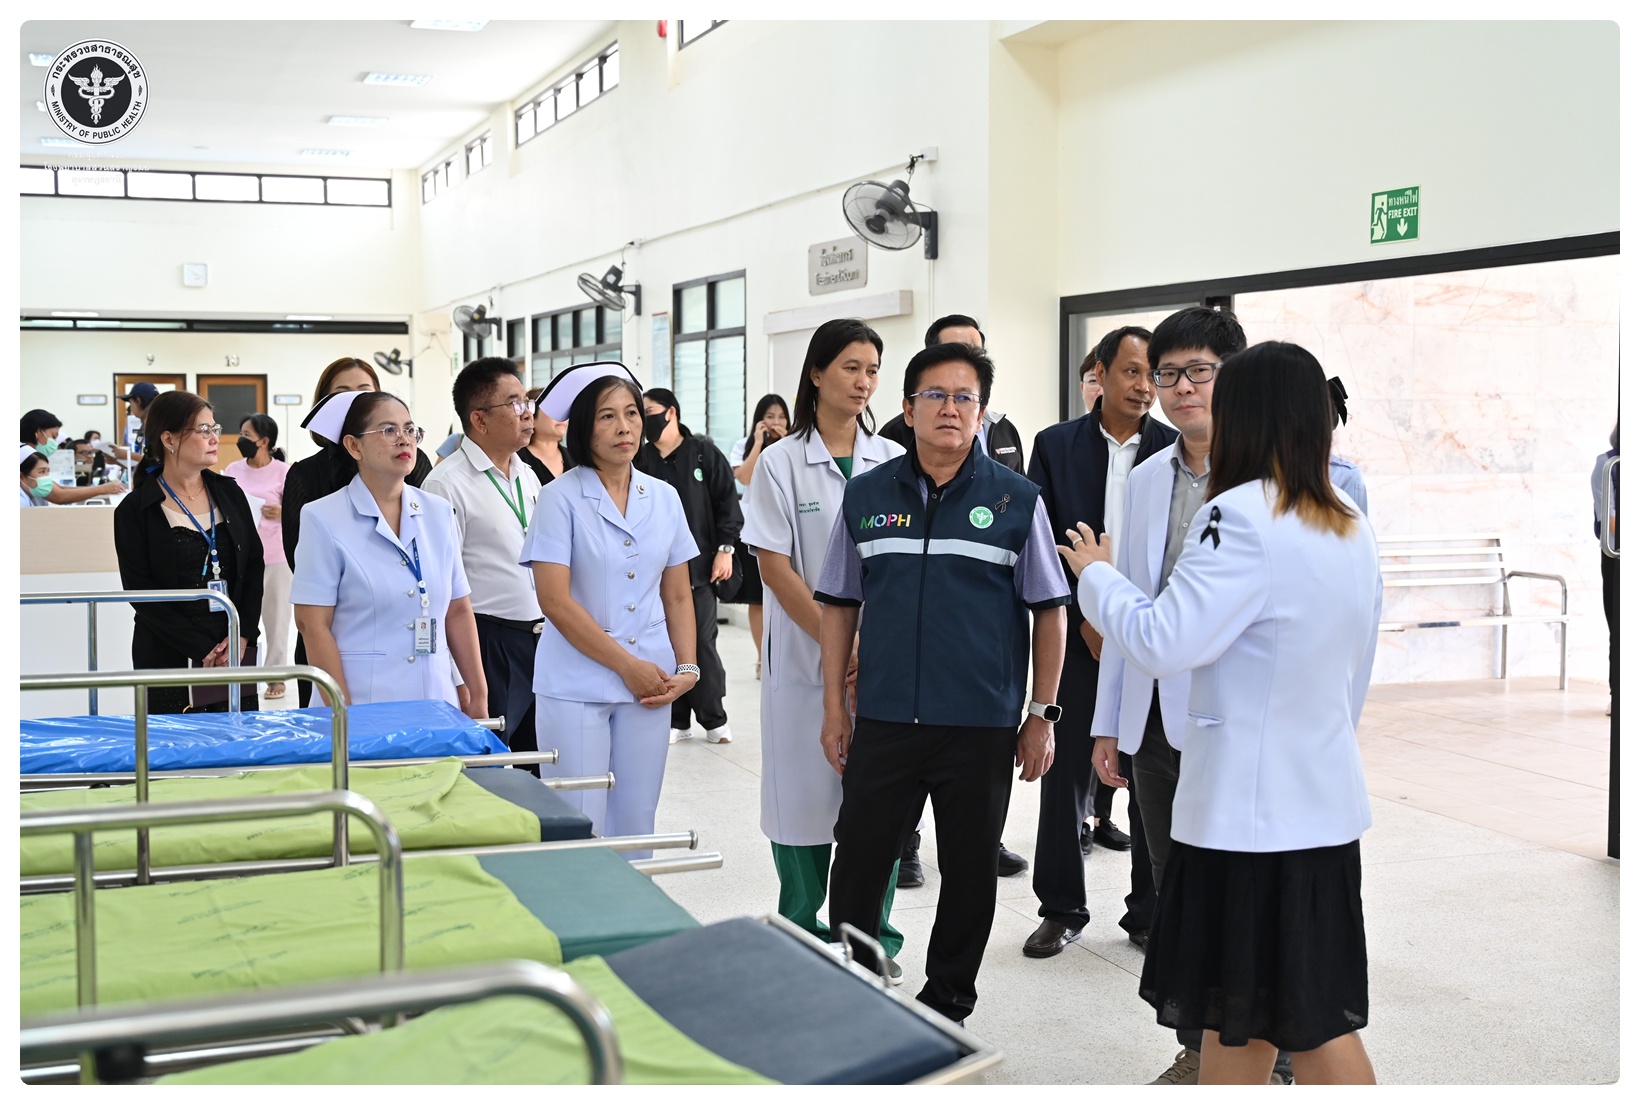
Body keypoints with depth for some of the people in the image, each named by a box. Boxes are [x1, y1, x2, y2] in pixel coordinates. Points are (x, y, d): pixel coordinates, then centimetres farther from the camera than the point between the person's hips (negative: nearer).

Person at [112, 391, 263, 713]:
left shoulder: (228, 493, 9)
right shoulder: (135, 511, -3)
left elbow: (254, 566, 7)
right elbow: (142, 593, -8)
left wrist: (243, 636, -6)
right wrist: (202, 650, -14)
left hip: (237, 652, 4)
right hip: (169, 661, -4)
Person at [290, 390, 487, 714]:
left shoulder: (439, 513, 7)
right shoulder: (325, 519, -5)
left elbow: (458, 612, 9)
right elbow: (313, 625, -8)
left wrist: (478, 696, 5)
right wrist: (344, 718, -12)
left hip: (437, 702, 4)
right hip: (364, 708, -4)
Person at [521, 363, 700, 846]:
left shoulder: (664, 498, 9)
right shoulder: (560, 498, -5)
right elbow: (555, 600, -11)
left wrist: (686, 668, 0)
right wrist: (628, 666, -12)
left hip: (649, 687, 4)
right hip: (575, 687, -4)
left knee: (635, 827, 10)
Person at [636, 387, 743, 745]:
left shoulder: (704, 454, 1)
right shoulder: (641, 460, 7)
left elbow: (728, 502, 0)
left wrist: (725, 548, -6)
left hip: (700, 567, -2)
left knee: (703, 643, 1)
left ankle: (714, 719, 13)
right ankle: (676, 721, 14)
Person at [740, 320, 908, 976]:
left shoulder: (892, 461, 7)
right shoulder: (780, 462, -2)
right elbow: (774, 566, -6)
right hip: (806, 657, -2)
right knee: (807, 794, 4)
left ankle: (872, 934, 19)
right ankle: (802, 934, 21)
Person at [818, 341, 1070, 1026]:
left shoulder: (1016, 500, 0)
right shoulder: (865, 496, 5)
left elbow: (1049, 610, 2)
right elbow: (839, 605, 10)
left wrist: (1043, 714, -1)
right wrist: (835, 707, 7)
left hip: (982, 727, -1)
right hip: (883, 722, 1)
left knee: (969, 873, 10)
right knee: (857, 865, 6)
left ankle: (946, 1008, 28)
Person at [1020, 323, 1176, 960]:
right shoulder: (1055, 446, 2)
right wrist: (1084, 619, -7)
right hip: (1077, 635, 0)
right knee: (1065, 772, 5)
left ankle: (1149, 913, 20)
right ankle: (1062, 911, 19)